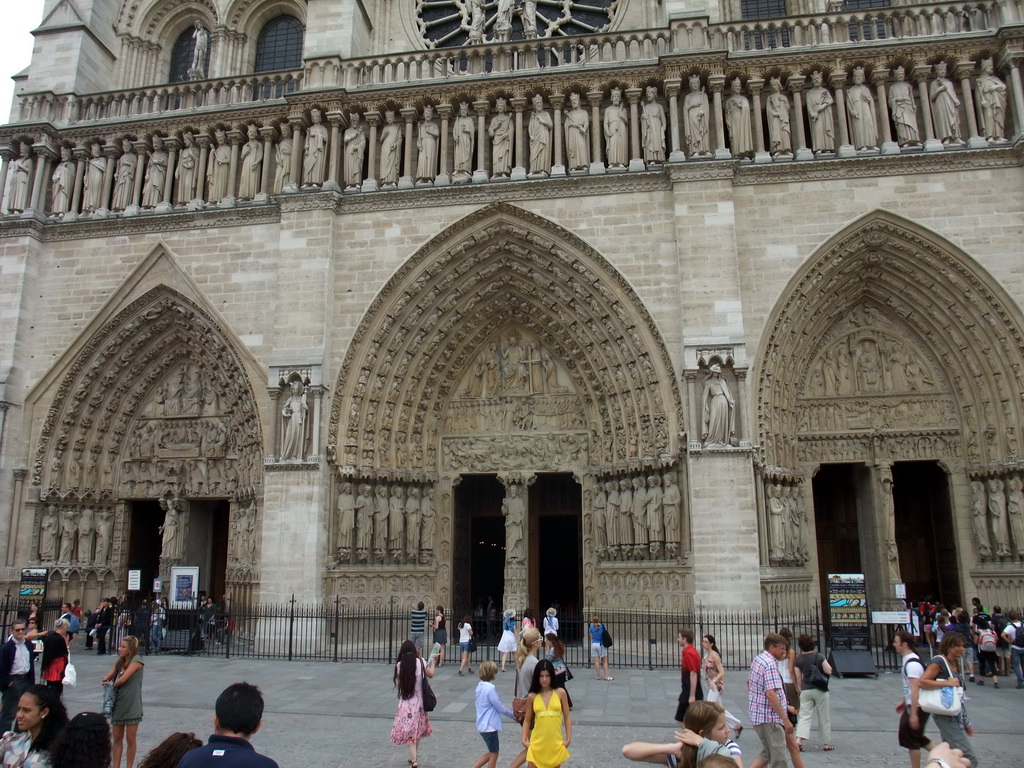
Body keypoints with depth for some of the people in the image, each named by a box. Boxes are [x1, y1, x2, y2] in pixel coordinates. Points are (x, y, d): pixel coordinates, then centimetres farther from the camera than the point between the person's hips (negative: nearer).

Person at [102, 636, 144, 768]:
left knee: (130, 739, 4)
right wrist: (106, 679, -14)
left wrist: (112, 685, 1)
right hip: (118, 704, 6)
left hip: (131, 706, -6)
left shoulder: (136, 660, -11)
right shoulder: (119, 662, 11)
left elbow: (123, 679, -16)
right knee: (117, 739, 11)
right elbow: (108, 677, 8)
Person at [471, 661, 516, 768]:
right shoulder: (490, 688, -22)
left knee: (491, 753, 21)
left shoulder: (480, 686, 5)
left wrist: (511, 714, 12)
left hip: (482, 725, 8)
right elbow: (500, 707, -16)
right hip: (490, 726, -8)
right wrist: (513, 715, 0)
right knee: (494, 754, 9)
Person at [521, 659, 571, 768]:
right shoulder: (532, 697, 0)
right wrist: (524, 740, -2)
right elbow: (527, 720, 7)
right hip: (537, 743, 0)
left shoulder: (560, 693, -1)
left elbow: (567, 717, 3)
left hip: (555, 744, 0)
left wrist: (568, 739, -2)